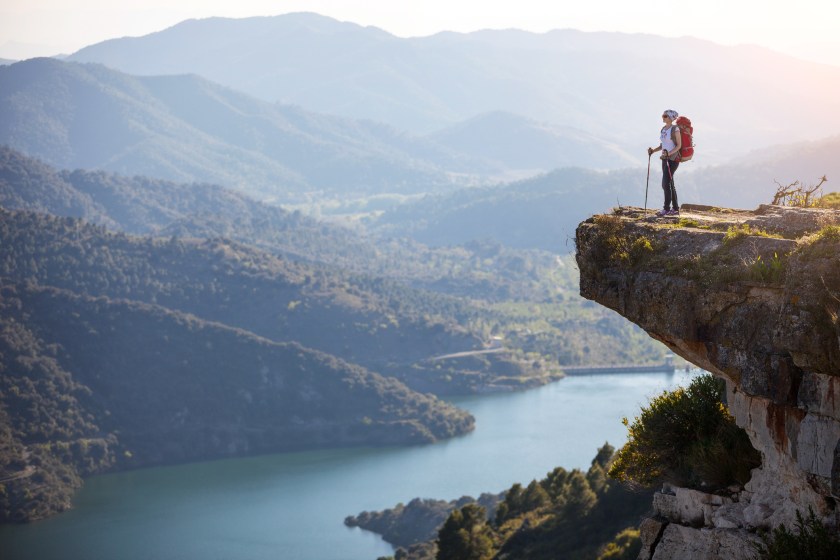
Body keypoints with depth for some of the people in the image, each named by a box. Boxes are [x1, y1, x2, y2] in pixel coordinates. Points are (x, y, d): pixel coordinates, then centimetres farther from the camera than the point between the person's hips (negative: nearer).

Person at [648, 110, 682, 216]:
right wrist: (653, 150, 5)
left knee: (666, 183, -13)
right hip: (665, 159, 8)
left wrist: (668, 153, -22)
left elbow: (679, 145, -12)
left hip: (673, 158, -8)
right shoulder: (663, 129, 13)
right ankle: (675, 209, 14)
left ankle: (666, 208, -10)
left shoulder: (675, 129, -10)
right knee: (670, 184, 9)